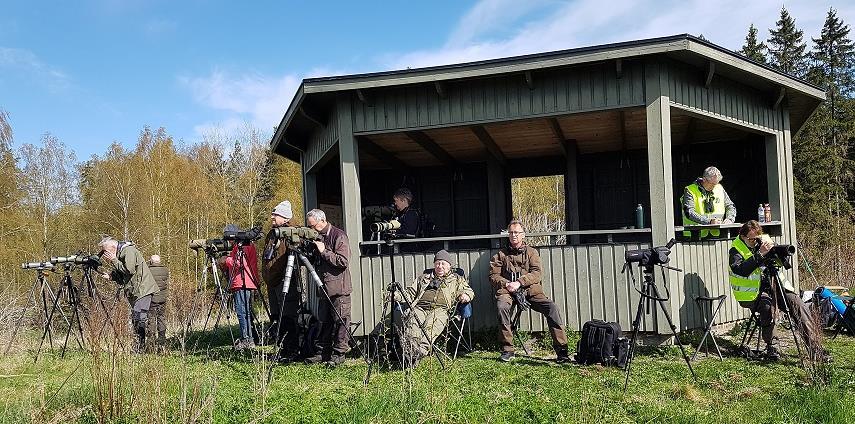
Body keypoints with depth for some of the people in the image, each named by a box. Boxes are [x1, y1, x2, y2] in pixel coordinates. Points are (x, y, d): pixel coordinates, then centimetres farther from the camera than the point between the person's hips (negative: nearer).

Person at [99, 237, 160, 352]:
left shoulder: (128, 251, -9)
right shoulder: (121, 253, 20)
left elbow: (129, 270, -20)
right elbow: (122, 278, 22)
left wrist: (114, 261, -11)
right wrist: (110, 276, 3)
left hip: (143, 290, -10)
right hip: (135, 292, 10)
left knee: (140, 318, -16)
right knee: (135, 319, 9)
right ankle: (138, 349, 13)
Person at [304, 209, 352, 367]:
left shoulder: (339, 236, -10)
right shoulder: (316, 237, 13)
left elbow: (343, 261, -18)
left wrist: (324, 251, -17)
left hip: (339, 288, -7)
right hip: (324, 287, 8)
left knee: (341, 321, -1)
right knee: (324, 321, 12)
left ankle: (339, 354, 5)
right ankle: (321, 352, 19)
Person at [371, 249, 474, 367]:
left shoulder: (457, 279, 27)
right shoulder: (423, 278, 33)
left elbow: (469, 291, 20)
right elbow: (410, 293, 26)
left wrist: (466, 295, -4)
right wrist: (397, 295, 7)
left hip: (440, 310, -3)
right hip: (419, 307, 3)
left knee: (431, 327, -36)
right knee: (413, 326, -31)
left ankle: (422, 350, -57)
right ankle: (409, 347, -53)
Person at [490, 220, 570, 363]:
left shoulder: (531, 252, 16)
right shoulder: (501, 254, 17)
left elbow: (537, 273, 1)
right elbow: (493, 276, 9)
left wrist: (519, 282, -14)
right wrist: (506, 284, -11)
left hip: (530, 290, 1)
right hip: (508, 291, 0)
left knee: (552, 307, -24)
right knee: (502, 306, -34)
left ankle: (561, 350, -20)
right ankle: (507, 350, -23)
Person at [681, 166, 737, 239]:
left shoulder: (720, 188, 14)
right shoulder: (690, 191, -4)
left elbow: (730, 206, 22)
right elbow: (689, 213, -16)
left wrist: (729, 219, 0)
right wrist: (709, 221, -26)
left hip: (716, 234, 4)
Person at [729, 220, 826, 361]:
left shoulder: (764, 240, 9)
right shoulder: (736, 250, -6)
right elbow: (741, 270, -27)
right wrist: (760, 254, -30)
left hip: (771, 286, 5)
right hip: (750, 293, -5)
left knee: (797, 303, -17)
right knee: (767, 304, -34)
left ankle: (814, 345, -14)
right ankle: (770, 346, -21)